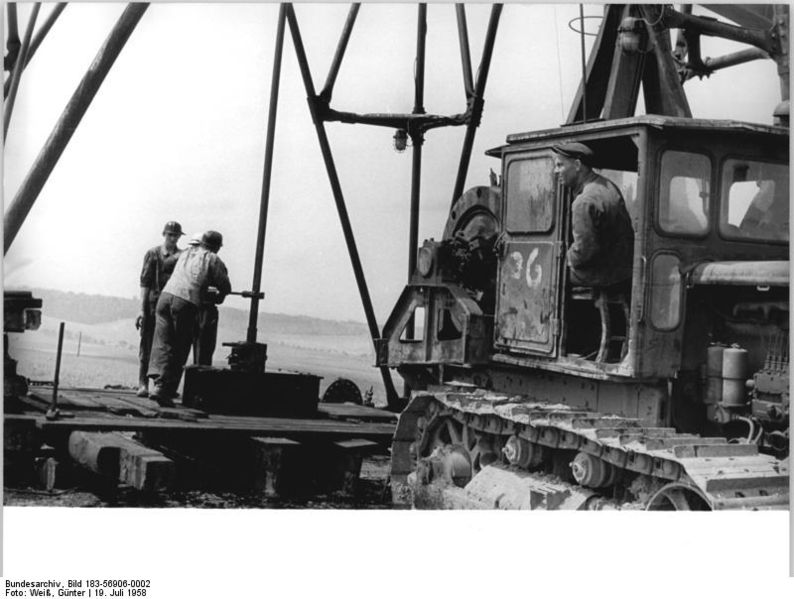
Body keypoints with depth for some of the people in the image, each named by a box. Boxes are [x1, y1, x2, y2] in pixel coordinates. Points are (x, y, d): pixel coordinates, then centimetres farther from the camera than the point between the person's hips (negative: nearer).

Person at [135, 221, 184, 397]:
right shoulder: (152, 254, 5)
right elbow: (144, 282, 1)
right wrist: (142, 309, -5)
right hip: (153, 304, -2)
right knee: (147, 344, -1)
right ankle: (143, 384, 3)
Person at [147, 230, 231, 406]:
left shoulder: (186, 252, 24)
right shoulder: (214, 260, 8)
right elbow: (226, 287, 10)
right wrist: (218, 297, 32)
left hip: (166, 295, 4)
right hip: (187, 302, -4)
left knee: (162, 343, 3)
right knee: (179, 350, 1)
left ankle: (158, 381, -14)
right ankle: (165, 390, -4)